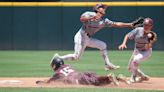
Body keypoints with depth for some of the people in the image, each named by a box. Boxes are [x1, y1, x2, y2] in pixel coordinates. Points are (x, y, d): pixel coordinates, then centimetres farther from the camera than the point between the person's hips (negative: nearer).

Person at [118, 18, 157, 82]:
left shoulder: (152, 35, -23)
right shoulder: (138, 30, -17)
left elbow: (147, 48, -27)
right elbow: (127, 36, -7)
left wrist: (150, 41, -44)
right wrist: (123, 43, -22)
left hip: (146, 52, -5)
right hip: (137, 51, 5)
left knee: (135, 60, -32)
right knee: (130, 68, 10)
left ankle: (133, 77, -15)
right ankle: (144, 77, 29)